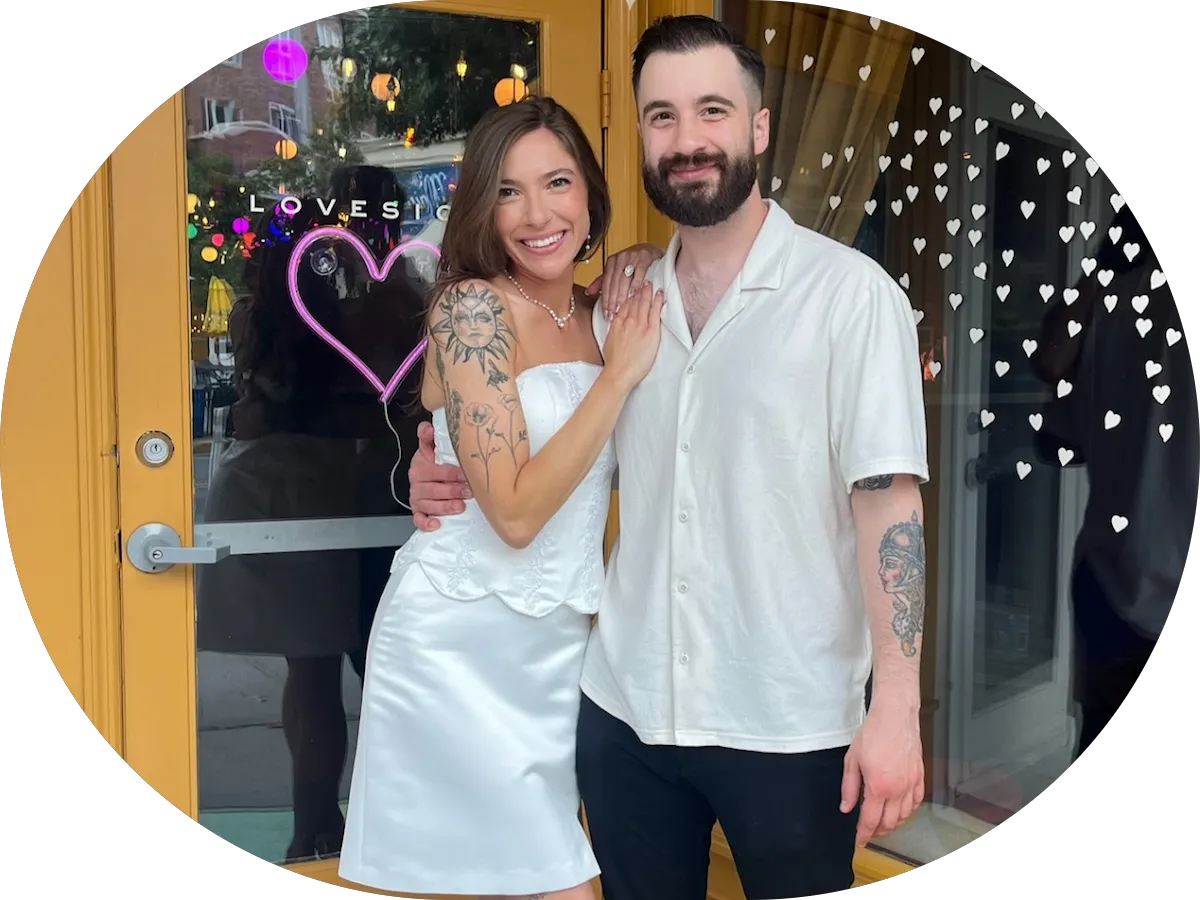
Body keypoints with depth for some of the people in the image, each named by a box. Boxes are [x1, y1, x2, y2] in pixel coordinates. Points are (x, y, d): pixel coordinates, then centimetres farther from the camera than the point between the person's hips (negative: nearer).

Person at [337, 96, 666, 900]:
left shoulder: (599, 317, 7)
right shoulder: (472, 307, -14)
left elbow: (614, 473, 13)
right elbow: (515, 510, -21)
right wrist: (619, 374, -17)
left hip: (557, 645, 7)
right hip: (461, 643, -7)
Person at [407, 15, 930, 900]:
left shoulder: (850, 292, -7)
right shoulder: (621, 305, 6)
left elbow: (889, 499, -12)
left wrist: (896, 706, -17)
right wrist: (445, 480, 0)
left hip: (791, 722, -4)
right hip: (626, 706, 4)